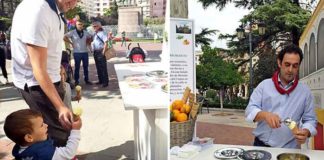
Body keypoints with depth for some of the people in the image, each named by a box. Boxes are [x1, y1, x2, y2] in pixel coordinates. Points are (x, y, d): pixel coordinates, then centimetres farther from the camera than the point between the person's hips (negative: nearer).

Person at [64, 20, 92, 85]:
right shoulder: (72, 32, -6)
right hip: (77, 53, -4)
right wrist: (71, 43, -8)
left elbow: (90, 37, 22)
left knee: (86, 67, 9)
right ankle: (76, 81, 10)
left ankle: (86, 80, 18)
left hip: (85, 52, 4)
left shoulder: (85, 32, 7)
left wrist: (87, 43, 8)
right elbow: (64, 37, -11)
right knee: (77, 67, 2)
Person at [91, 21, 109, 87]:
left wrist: (103, 51, -20)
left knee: (103, 68, -6)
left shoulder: (102, 33, -10)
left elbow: (106, 42, -18)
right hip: (95, 52, 9)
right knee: (98, 67, 14)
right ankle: (101, 80, 23)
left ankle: (105, 82, -2)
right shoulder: (95, 34, 17)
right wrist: (93, 50, 13)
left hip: (100, 52, -9)